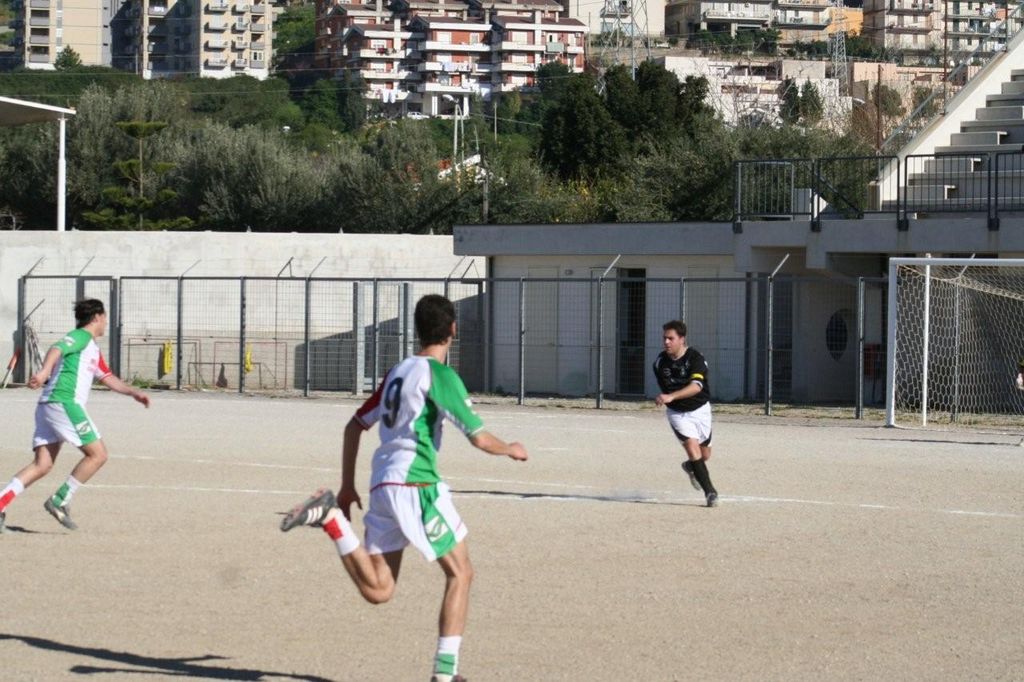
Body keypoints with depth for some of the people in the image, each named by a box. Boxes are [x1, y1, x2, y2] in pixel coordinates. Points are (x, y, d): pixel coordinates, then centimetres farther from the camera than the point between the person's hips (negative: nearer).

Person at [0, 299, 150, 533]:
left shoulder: (92, 348, 28)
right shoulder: (81, 336, -1)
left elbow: (107, 378, 38)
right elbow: (56, 349, -21)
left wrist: (133, 392, 31)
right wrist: (44, 370, -39)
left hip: (48, 407, 10)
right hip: (63, 402, -10)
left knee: (43, 464, -1)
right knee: (97, 454, -6)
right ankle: (60, 501, -8)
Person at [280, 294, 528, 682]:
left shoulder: (396, 373, 19)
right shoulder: (440, 375, -5)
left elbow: (355, 426, 23)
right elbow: (479, 438, -7)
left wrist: (348, 486, 27)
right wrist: (511, 450, 14)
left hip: (381, 486, 7)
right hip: (415, 485, -7)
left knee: (377, 591, 7)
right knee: (460, 573, 4)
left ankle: (331, 516, -8)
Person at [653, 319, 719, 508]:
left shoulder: (696, 358, -23)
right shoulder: (660, 362, -9)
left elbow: (696, 386, -39)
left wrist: (671, 396, -50)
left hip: (700, 409, -1)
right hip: (677, 413, 1)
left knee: (705, 455, 12)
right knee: (692, 446, -19)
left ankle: (690, 467, 48)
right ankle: (710, 492, -14)